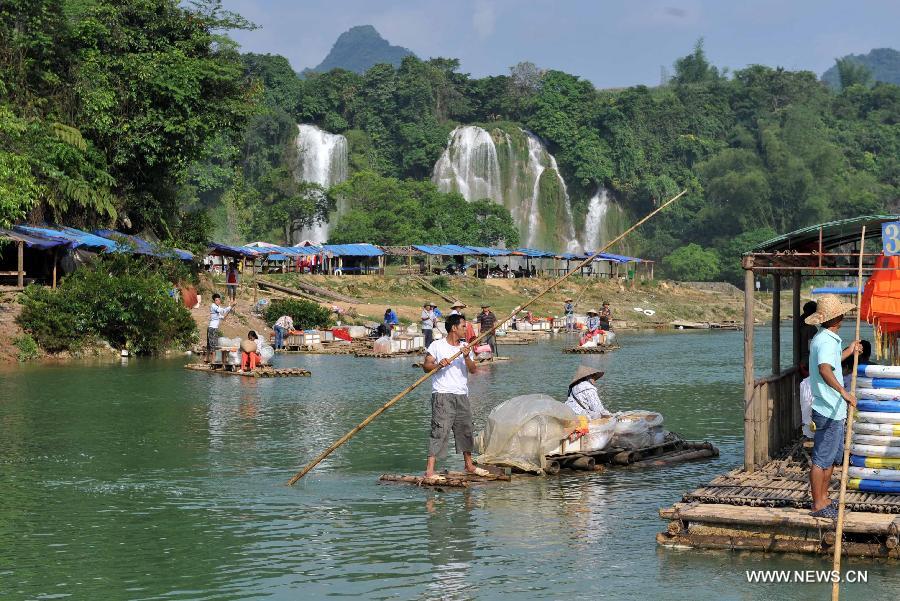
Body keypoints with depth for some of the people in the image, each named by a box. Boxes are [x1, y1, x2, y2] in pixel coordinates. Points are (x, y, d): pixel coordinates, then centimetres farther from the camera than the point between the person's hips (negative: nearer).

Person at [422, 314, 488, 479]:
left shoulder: (466, 347, 13)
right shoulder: (437, 345, 0)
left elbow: (473, 370, 3)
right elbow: (426, 365, -4)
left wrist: (467, 357, -15)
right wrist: (438, 365, -22)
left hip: (462, 395, 6)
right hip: (442, 395, -6)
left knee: (466, 428, 14)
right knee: (440, 430, -14)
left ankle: (469, 465, 30)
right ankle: (429, 469, -18)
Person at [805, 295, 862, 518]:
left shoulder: (822, 339, 15)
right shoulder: (827, 341, -19)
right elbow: (825, 370, -36)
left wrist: (849, 351, 42)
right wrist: (843, 392, -44)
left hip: (833, 410, 11)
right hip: (829, 410, -11)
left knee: (834, 456, 18)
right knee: (821, 459, -3)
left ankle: (824, 499, 27)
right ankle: (818, 505, 2)